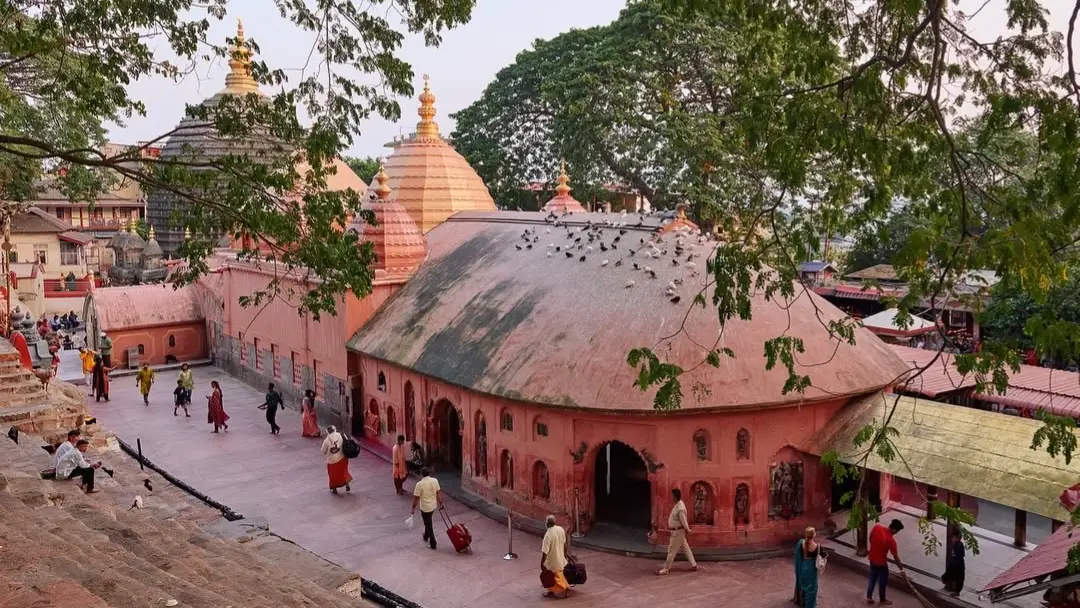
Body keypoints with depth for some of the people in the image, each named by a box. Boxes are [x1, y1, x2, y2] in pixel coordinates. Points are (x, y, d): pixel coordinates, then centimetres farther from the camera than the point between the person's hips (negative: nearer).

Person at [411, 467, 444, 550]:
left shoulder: (419, 484, -21)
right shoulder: (435, 481, -9)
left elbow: (416, 498, -15)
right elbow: (438, 493, -3)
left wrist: (413, 508, -3)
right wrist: (441, 504, 9)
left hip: (425, 507, -5)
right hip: (433, 505, 5)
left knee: (428, 525, 8)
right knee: (428, 522, 28)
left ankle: (433, 544, 14)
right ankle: (426, 537, 47)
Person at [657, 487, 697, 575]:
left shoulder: (680, 508, -27)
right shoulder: (678, 505, 5)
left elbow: (684, 520, -21)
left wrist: (687, 530, -10)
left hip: (678, 531, -10)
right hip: (677, 531, 10)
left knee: (672, 550, -2)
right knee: (685, 548, 17)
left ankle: (666, 569, 4)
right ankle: (694, 565, 25)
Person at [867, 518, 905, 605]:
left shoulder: (877, 527, -15)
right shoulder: (891, 540, -30)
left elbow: (870, 539, 4)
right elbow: (896, 556, -19)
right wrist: (901, 569, -6)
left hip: (872, 558, 6)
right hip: (881, 563, -6)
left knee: (872, 578, 23)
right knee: (882, 581, 17)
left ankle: (869, 597, 34)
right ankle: (882, 600, 36)